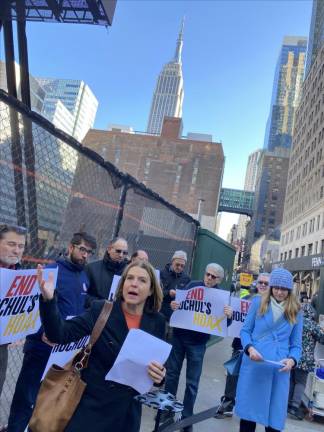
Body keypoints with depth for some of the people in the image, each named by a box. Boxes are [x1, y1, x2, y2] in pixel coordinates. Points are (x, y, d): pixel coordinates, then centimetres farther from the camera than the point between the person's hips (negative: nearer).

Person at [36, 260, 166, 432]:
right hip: (92, 405, -2)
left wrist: (160, 375, -16)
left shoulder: (156, 321, -4)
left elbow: (161, 364, 6)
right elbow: (60, 334, -18)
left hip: (128, 410, 3)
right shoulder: (100, 310, -11)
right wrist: (49, 299, -33)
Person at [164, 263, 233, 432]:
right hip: (179, 336, 2)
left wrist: (229, 316, -29)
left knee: (192, 381, 9)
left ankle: (187, 417, 27)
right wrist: (173, 306, -20)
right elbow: (178, 302, 3)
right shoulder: (192, 285, -4)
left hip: (197, 342, -2)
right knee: (172, 373, 15)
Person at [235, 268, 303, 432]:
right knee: (248, 411, 11)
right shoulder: (258, 302, 0)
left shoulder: (296, 311, 4)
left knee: (274, 416, 9)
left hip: (279, 369, 1)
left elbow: (296, 344, 7)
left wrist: (292, 360, -13)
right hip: (253, 365, -1)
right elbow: (245, 330, 4)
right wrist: (249, 348, -15)